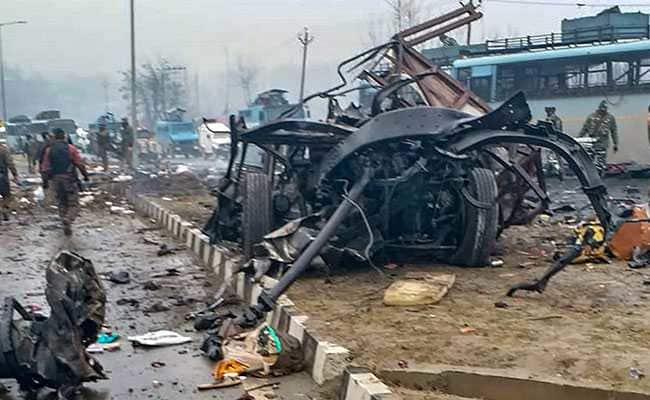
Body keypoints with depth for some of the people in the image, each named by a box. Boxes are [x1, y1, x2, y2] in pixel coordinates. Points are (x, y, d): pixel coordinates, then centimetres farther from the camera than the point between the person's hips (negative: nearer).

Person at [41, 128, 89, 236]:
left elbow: (46, 167, 5)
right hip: (69, 179, -3)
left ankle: (66, 225, 17)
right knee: (73, 204, -1)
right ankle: (68, 220, -25)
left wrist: (45, 181, 11)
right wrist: (85, 175, 6)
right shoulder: (71, 148, -4)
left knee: (61, 203, 16)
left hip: (55, 179, 3)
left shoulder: (49, 150, 6)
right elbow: (80, 163, -5)